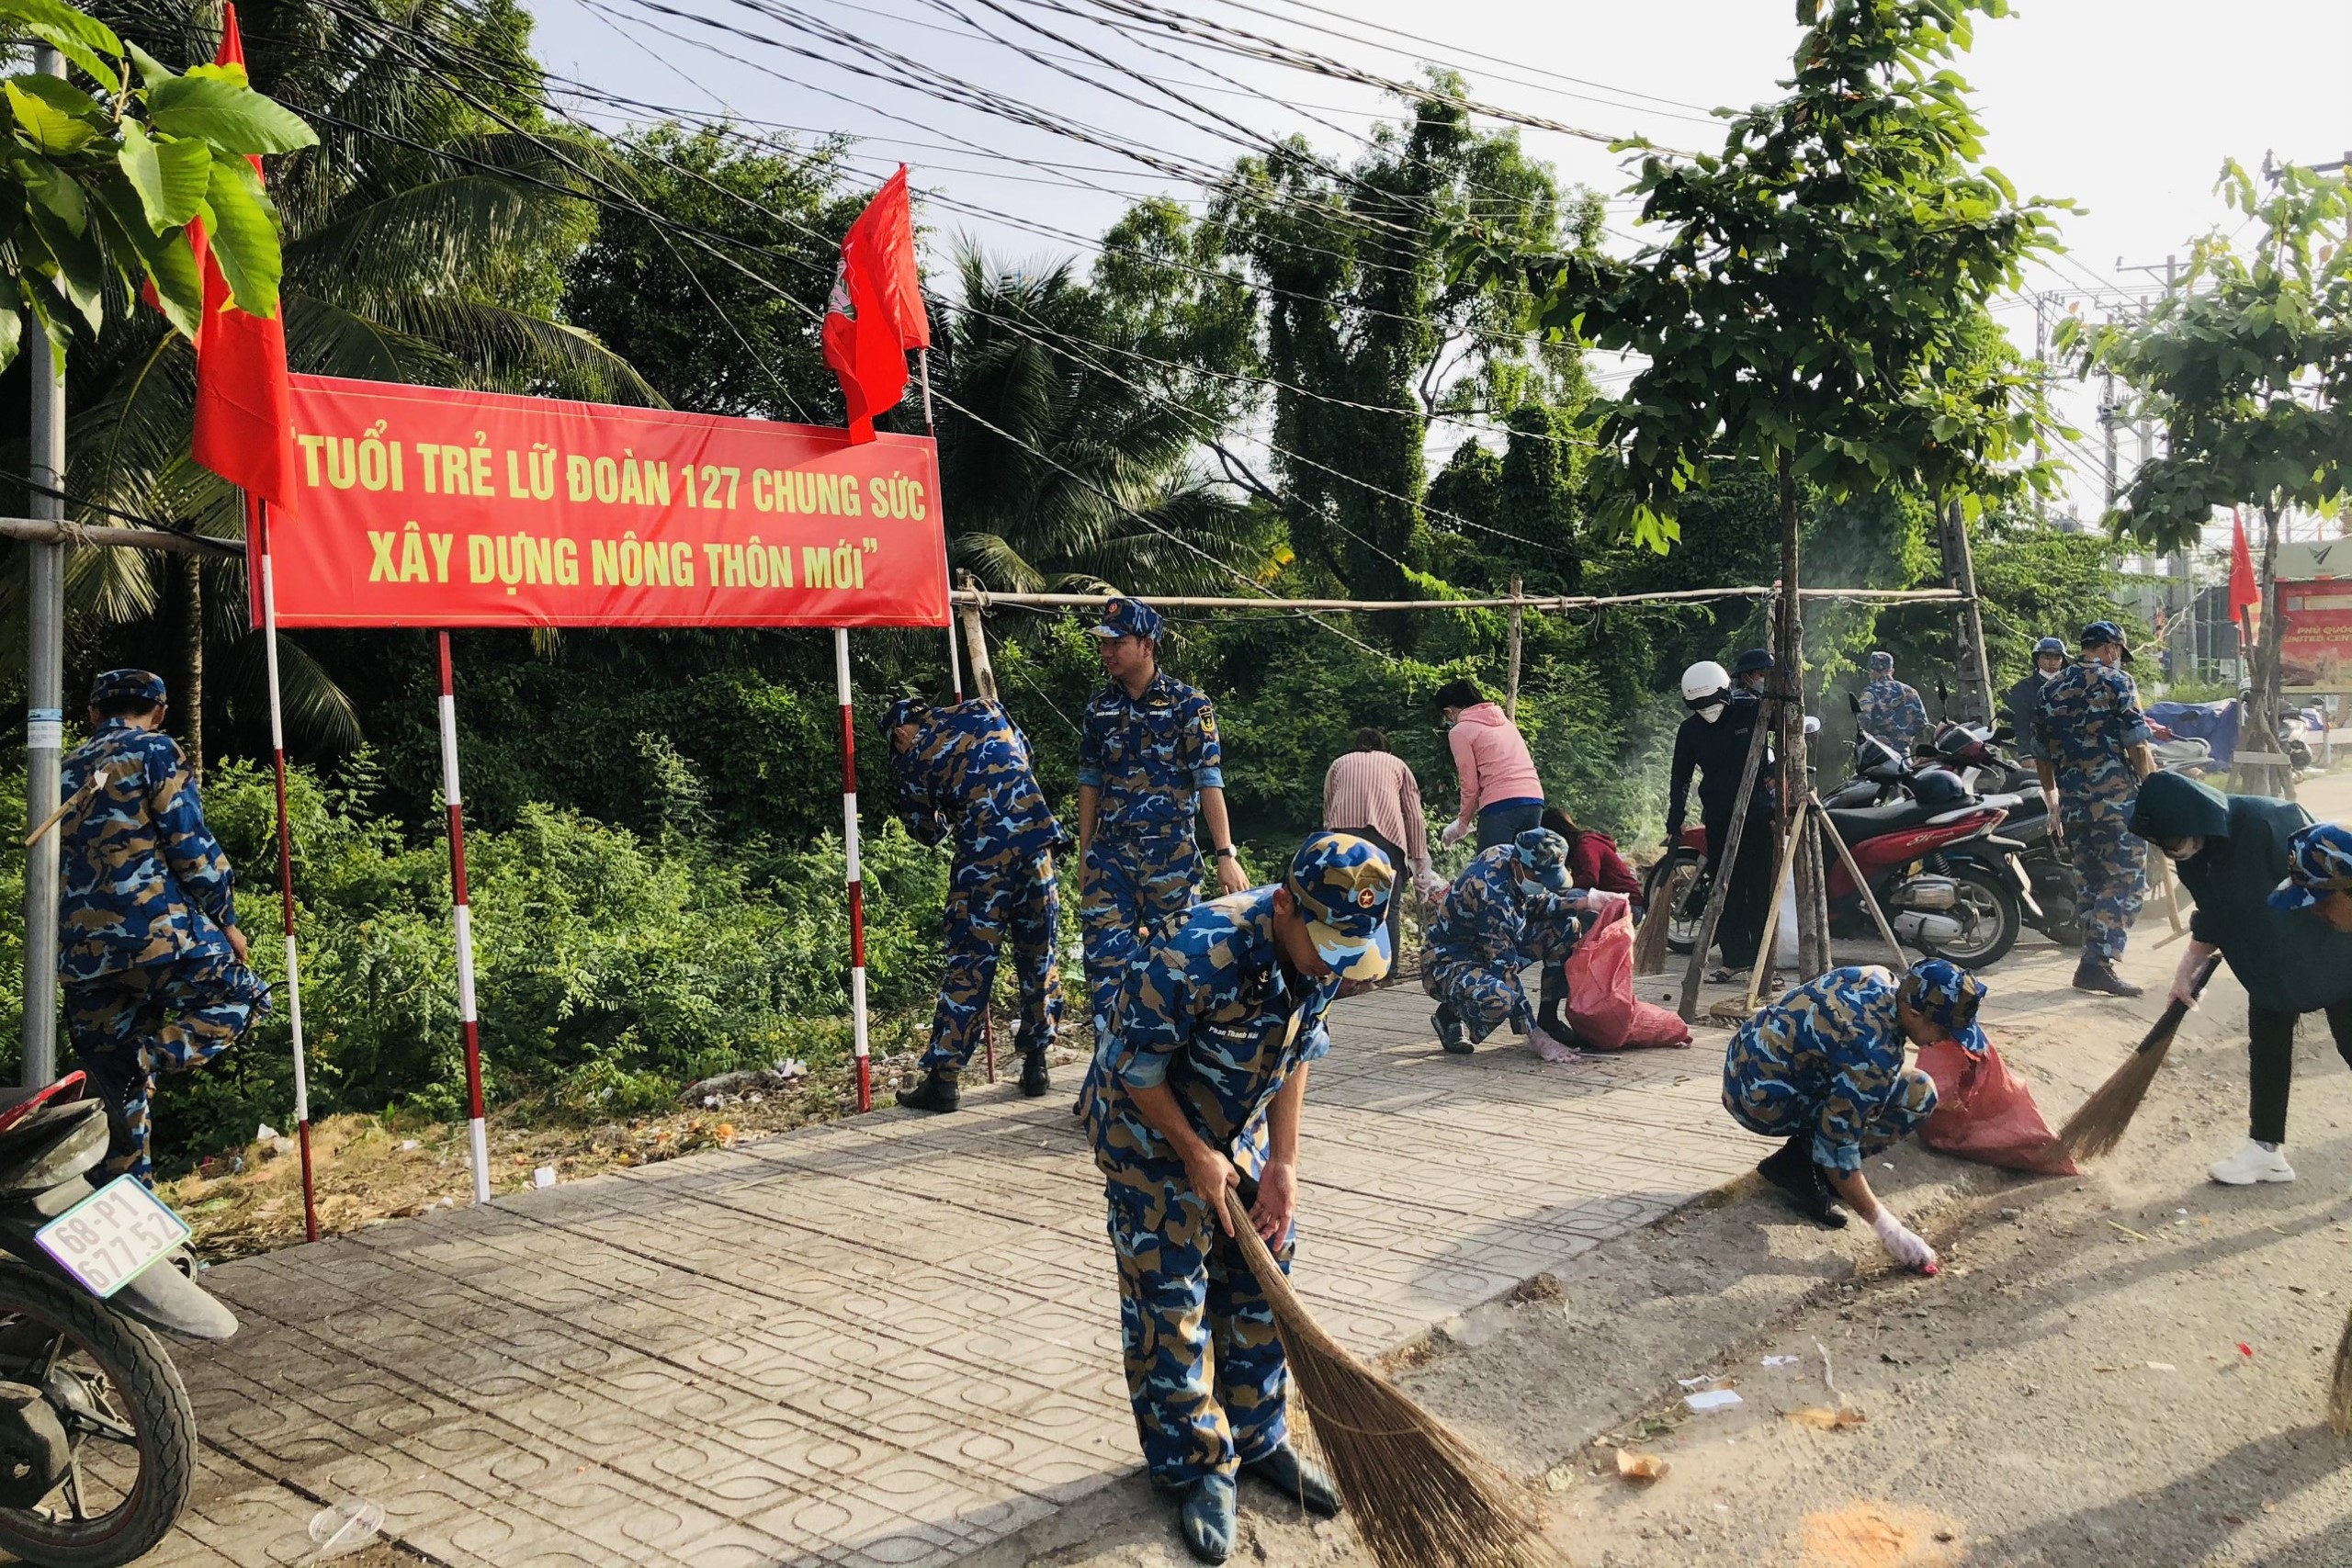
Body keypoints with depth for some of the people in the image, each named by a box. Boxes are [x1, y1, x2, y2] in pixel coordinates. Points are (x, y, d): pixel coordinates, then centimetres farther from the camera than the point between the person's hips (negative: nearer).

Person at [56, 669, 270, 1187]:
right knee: (244, 997, 11)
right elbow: (190, 844, -7)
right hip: (155, 932, -7)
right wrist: (226, 919, 1)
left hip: (80, 954, 7)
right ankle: (152, 1057, -14)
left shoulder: (66, 770, 20)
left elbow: (61, 863, 23)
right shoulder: (155, 751, 0)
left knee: (122, 1100, 11)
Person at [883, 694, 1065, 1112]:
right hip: (1037, 839, 3)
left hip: (983, 854, -3)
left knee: (970, 963, 2)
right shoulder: (983, 710, 14)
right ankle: (1035, 1065, 21)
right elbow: (1025, 752, 30)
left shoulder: (912, 758, 5)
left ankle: (944, 1078, 5)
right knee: (1038, 957, 13)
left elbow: (927, 830, 16)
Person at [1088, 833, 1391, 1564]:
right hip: (1150, 1127, -6)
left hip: (1238, 1128, 6)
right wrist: (1194, 1156, -17)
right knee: (1170, 1302, -1)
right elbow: (1137, 1067, -25)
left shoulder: (1321, 948, -17)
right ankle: (1196, 1468, 14)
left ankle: (1260, 1440, 28)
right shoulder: (1196, 952, -38)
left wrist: (1283, 1163, -7)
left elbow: (1295, 1055, -3)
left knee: (1261, 1278, 11)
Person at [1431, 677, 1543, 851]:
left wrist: (1463, 823, 14)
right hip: (1535, 799, 7)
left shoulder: (1459, 732, 3)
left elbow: (1471, 785, 0)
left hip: (1501, 804, -7)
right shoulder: (1504, 721, 23)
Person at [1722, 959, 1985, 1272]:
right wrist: (1885, 1226, -16)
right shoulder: (1874, 1053, -27)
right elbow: (1837, 1150, -22)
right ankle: (1800, 1166, -6)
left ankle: (1805, 1152, 10)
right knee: (1916, 1095, -13)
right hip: (1762, 1098, -9)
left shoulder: (1881, 978, -2)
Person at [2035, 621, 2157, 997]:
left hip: (2071, 804, 6)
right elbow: (2137, 746, -9)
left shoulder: (2051, 689, 14)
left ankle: (2093, 962, 16)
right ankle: (2098, 962, -11)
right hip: (2116, 799, -6)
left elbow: (2041, 755, 19)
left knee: (2092, 882, 15)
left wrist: (2053, 799, 29)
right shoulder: (2116, 683, -4)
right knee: (2125, 881, -3)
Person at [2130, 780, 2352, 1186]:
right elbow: (2212, 916, 6)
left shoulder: (2269, 822, -34)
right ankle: (2264, 1150, 18)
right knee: (2266, 1050, 9)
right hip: (2270, 963, 7)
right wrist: (2188, 969, 10)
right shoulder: (2194, 855, -10)